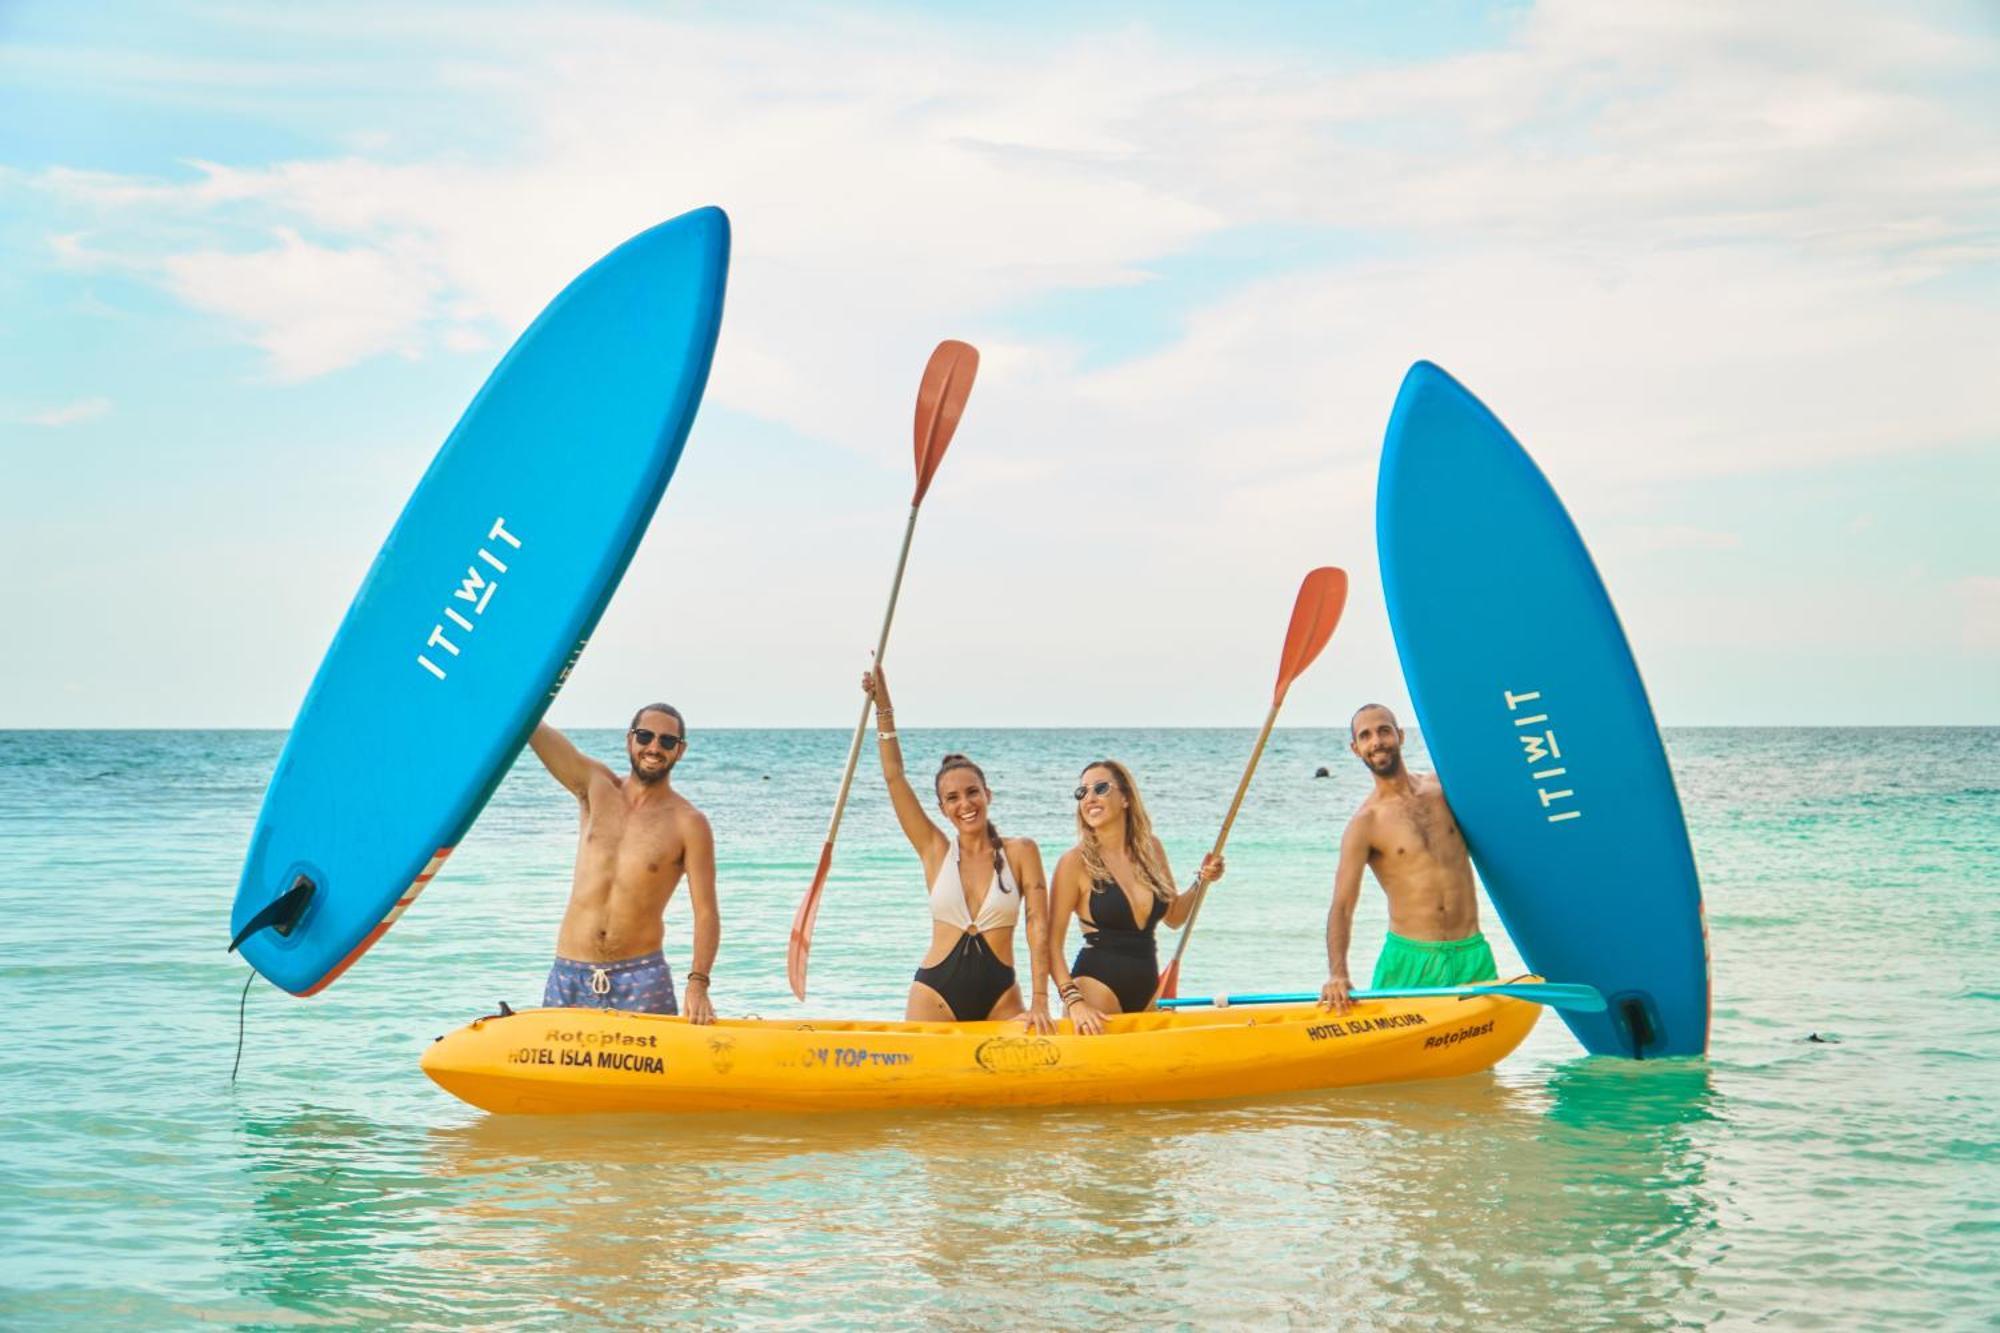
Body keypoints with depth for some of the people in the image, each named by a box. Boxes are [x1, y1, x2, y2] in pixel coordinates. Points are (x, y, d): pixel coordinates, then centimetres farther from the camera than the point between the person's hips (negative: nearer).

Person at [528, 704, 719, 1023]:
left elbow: (706, 913, -8)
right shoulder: (596, 787, 6)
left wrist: (697, 984, -21)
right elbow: (536, 732, -1)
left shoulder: (688, 823, -3)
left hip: (642, 979, -3)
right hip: (569, 975, 3)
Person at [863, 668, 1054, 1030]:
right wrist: (883, 709, -4)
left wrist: (1039, 1001, -14)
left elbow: (1038, 926, -6)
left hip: (1000, 997, 0)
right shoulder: (936, 851, 4)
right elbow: (895, 776, 1)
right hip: (936, 993, 1)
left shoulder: (1021, 852, 0)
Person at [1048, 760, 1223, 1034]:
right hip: (1096, 987, -5)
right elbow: (1052, 944, -10)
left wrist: (1202, 882, 3)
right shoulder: (1076, 862, -9)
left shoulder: (1150, 849, 6)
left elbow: (1173, 916, 20)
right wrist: (1073, 1002, -20)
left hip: (1147, 991, 5)